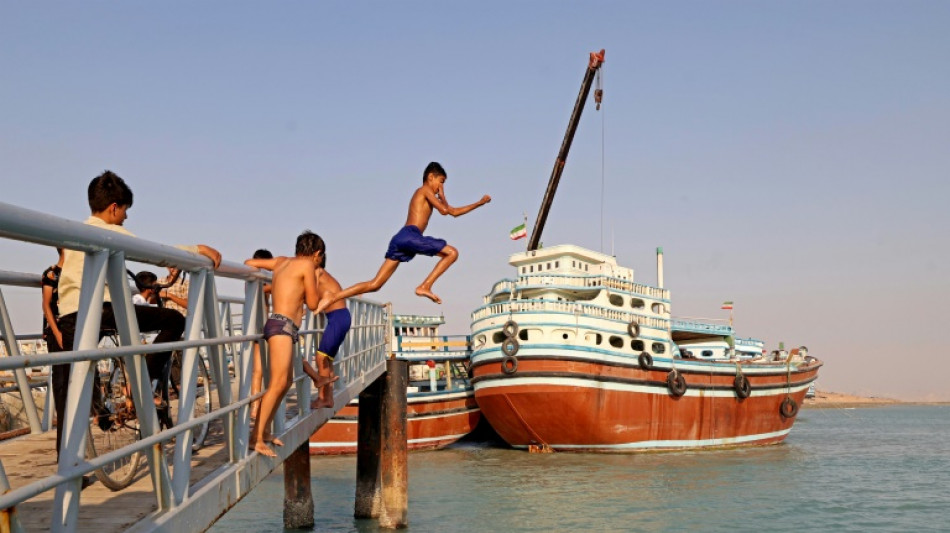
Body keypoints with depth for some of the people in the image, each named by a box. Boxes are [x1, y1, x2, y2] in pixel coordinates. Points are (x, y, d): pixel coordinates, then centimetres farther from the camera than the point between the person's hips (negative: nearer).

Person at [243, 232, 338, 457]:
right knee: (277, 383, -18)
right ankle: (257, 437, -23)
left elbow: (248, 263, 25)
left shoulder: (281, 262, 18)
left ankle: (265, 431, 24)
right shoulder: (307, 265, -3)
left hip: (284, 328, 10)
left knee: (286, 382, 20)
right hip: (281, 325, -10)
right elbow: (312, 303, 0)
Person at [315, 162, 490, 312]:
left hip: (399, 240, 9)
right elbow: (444, 210, -6)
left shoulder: (422, 194, 34)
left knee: (375, 285, 2)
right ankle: (425, 286, -14)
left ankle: (333, 297, -8)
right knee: (452, 252, -4)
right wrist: (442, 196, 13)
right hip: (410, 235, -9)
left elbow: (453, 211, 35)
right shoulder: (425, 189, 8)